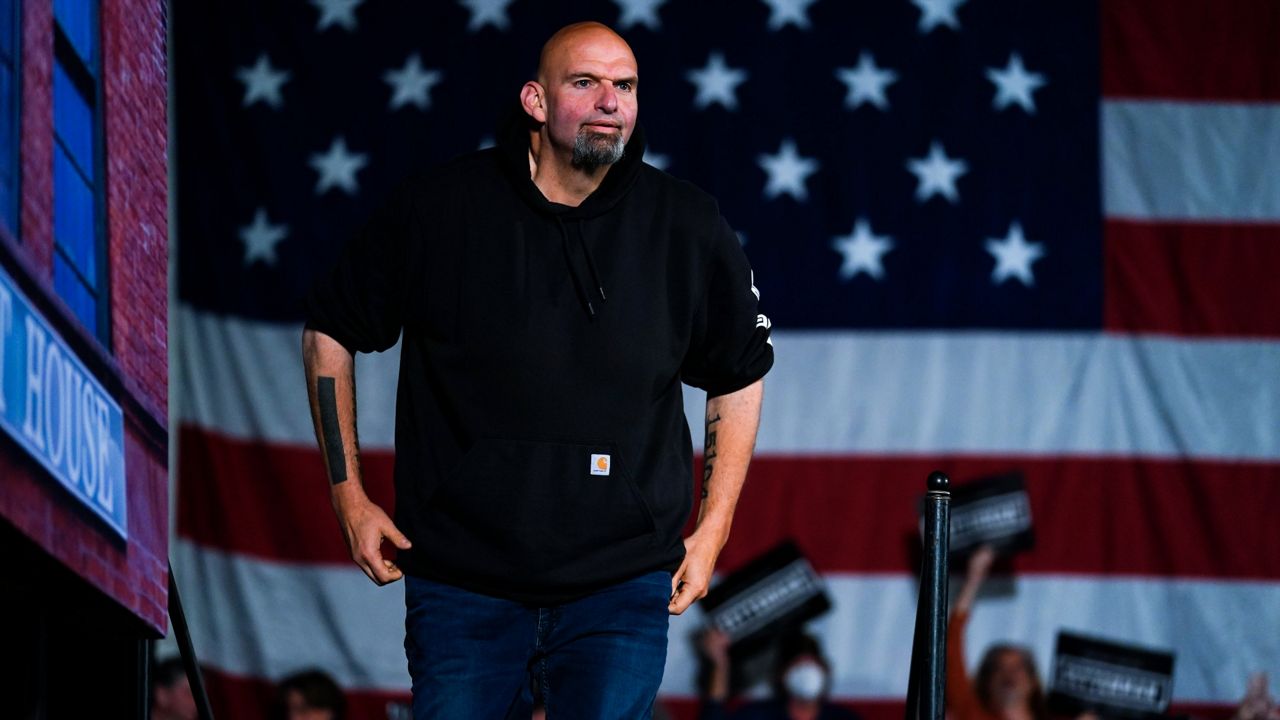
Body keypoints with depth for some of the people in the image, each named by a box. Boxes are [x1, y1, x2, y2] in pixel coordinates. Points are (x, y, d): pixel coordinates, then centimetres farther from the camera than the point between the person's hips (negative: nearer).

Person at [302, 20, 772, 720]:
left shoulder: (688, 228, 1)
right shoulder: (436, 209, -3)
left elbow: (741, 375, 14)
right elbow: (329, 334, 9)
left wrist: (711, 531, 9)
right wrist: (349, 497, 6)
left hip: (622, 583, 0)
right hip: (461, 578, 0)